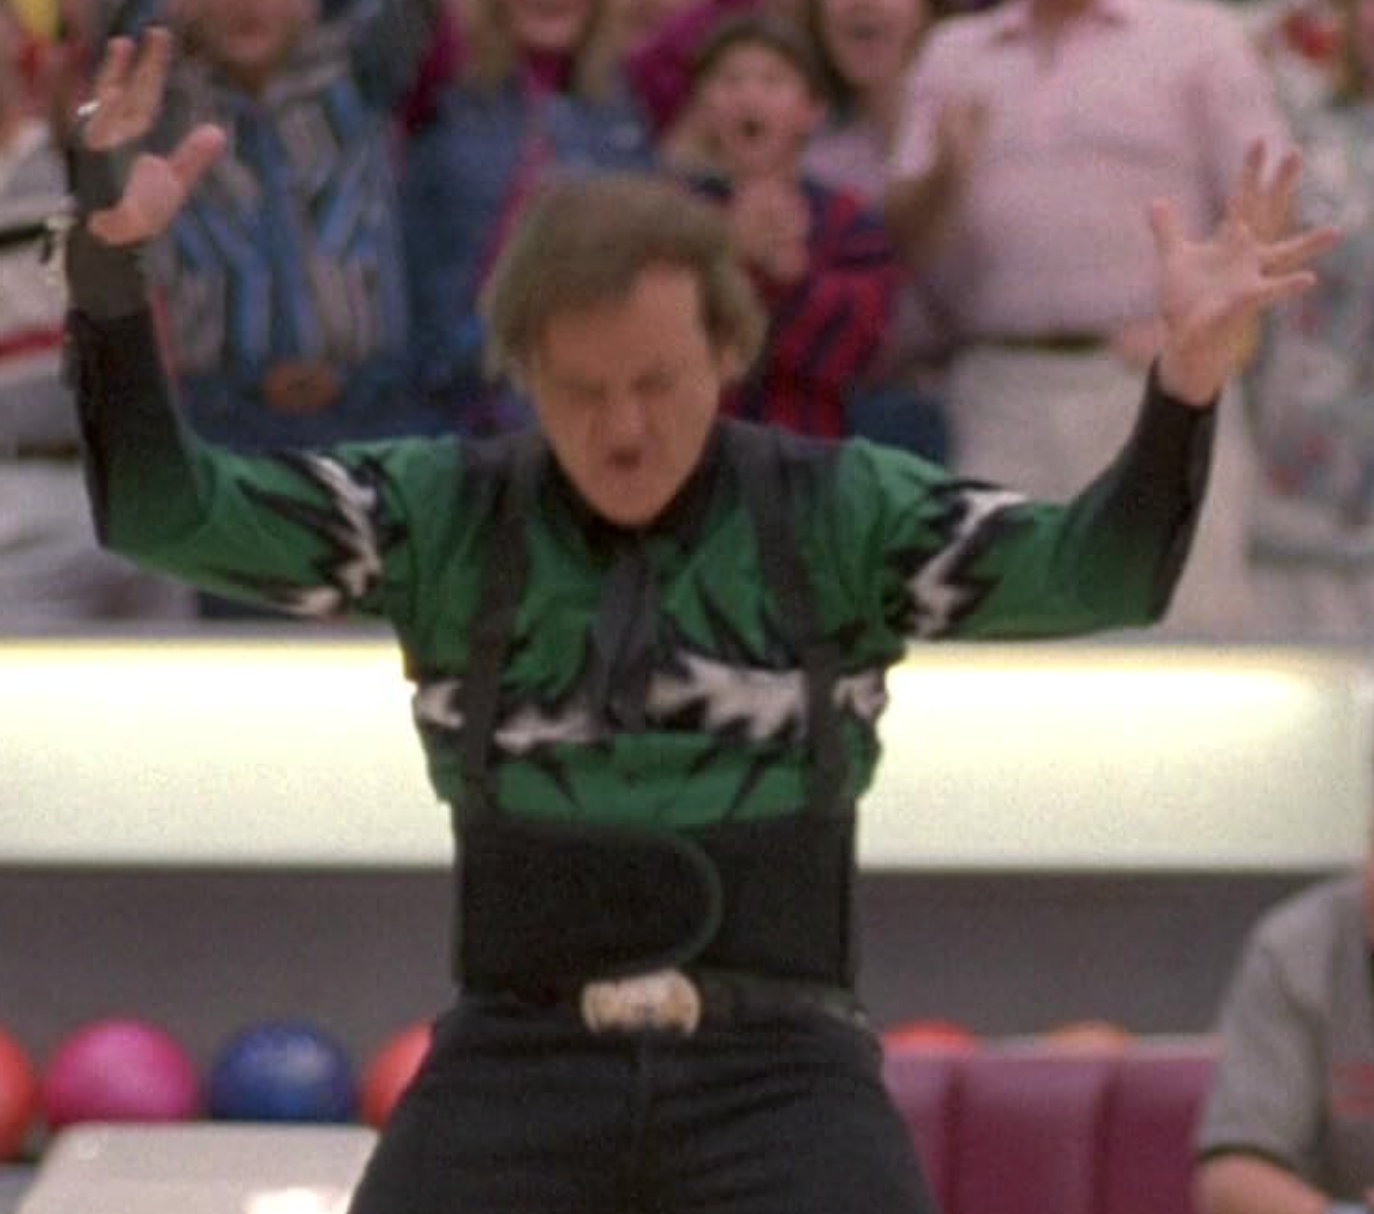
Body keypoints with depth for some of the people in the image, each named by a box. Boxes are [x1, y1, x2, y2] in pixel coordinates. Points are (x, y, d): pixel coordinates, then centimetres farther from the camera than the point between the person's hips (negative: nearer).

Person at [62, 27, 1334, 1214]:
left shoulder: (841, 514, -1)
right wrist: (108, 258, -24)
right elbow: (164, 510, -7)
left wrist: (1188, 373, -34)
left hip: (778, 1087, -1)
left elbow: (1100, 572, -14)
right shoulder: (442, 513, 2)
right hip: (519, 1073, 1)